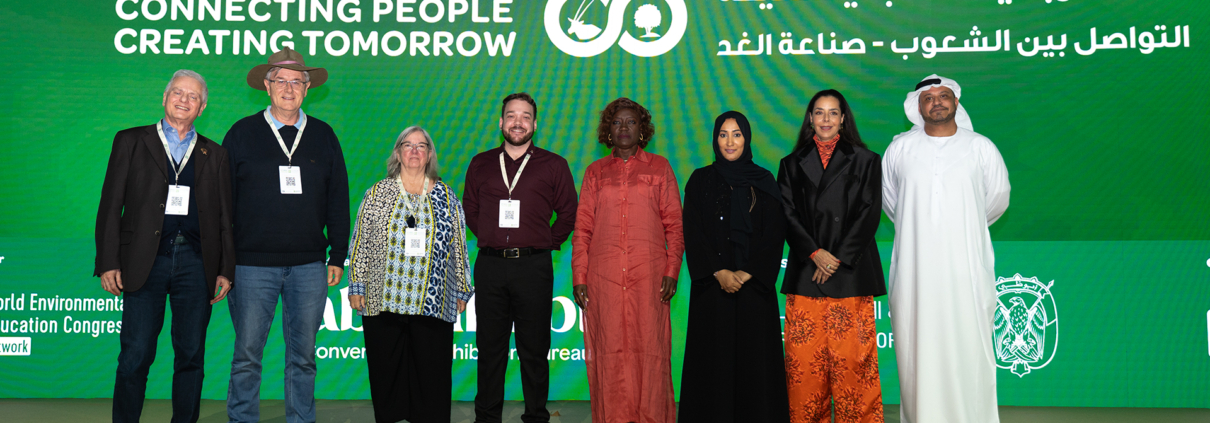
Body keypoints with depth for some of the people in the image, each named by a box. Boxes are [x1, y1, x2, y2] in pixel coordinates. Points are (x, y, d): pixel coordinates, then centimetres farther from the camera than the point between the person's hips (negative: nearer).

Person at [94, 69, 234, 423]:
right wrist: (108, 263, -4)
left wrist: (226, 270, 3)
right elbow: (110, 205, 5)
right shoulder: (130, 141, 11)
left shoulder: (215, 155, 14)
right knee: (135, 356, -2)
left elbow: (226, 218, 11)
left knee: (191, 355, 5)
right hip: (145, 261, -1)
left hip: (196, 264, 2)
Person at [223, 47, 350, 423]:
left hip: (309, 265, 2)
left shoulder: (323, 135, 10)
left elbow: (338, 200, 11)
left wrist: (338, 256, 6)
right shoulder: (242, 133, 5)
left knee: (303, 356, 7)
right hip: (253, 264, -1)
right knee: (247, 355, 3)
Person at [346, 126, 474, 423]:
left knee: (432, 374, 1)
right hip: (383, 301, 0)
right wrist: (356, 286, 1)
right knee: (386, 371, 5)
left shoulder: (445, 196, 10)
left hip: (433, 304, 0)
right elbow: (361, 242, 7)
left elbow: (458, 246, 12)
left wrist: (461, 291, 10)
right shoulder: (378, 193, 8)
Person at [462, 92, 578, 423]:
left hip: (533, 266, -2)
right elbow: (469, 210, 20)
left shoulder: (553, 165, 5)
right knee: (490, 346, 6)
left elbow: (567, 214, 9)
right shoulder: (481, 164, 12)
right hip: (490, 265, 2)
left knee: (534, 349, 2)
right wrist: (490, 240, 11)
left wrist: (543, 245, 5)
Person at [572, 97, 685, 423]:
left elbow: (674, 224, 8)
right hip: (604, 276, 1)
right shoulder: (595, 172, 15)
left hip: (648, 274, -1)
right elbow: (582, 228, 11)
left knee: (649, 348, -4)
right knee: (608, 351, 0)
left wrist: (672, 271, -3)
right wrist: (579, 277, 2)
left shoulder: (659, 168, 12)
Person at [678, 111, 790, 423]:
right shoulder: (700, 181, 6)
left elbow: (774, 235, 1)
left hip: (755, 284, 0)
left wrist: (747, 274, -11)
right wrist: (719, 273, -12)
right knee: (714, 359, 0)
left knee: (754, 358, 0)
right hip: (712, 284, 0)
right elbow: (693, 234, 0)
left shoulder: (764, 181, 7)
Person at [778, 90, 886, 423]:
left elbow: (869, 213, 1)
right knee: (805, 358, -1)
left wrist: (839, 258, -8)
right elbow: (788, 215, 5)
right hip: (805, 271, 2)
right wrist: (815, 253, -9)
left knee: (852, 358, -4)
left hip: (850, 272, -1)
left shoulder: (864, 160, 10)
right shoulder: (793, 164, 14)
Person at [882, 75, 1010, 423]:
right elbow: (888, 199, 20)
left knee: (969, 350, 0)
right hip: (915, 271, 1)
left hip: (966, 268, 0)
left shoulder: (981, 148, 5)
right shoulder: (900, 149, 6)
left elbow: (997, 199, 18)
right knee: (918, 352, 2)